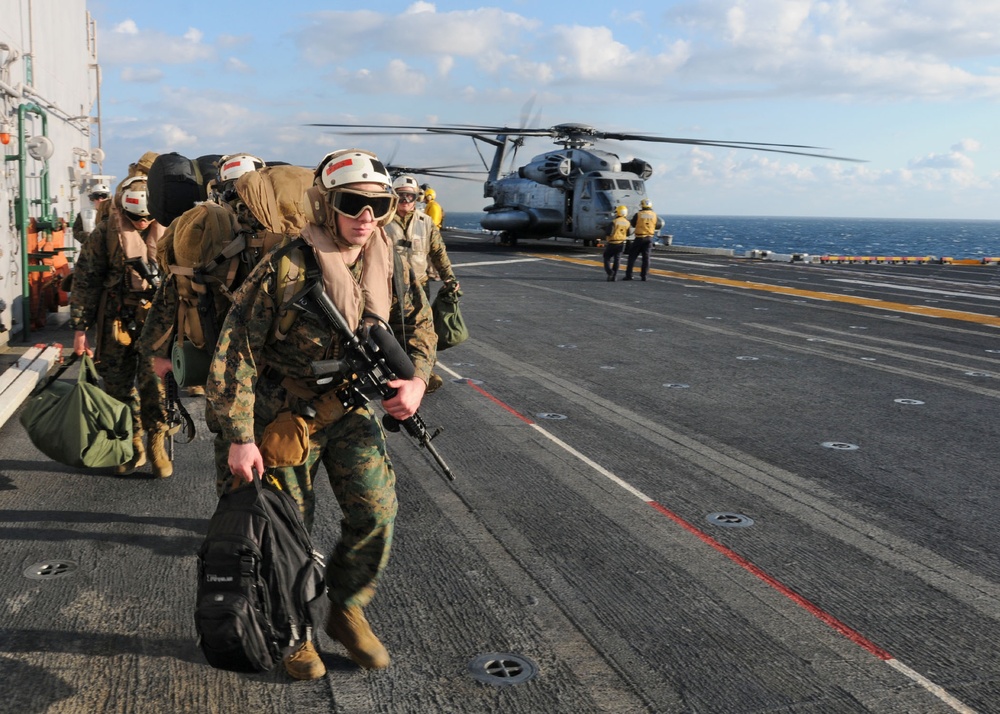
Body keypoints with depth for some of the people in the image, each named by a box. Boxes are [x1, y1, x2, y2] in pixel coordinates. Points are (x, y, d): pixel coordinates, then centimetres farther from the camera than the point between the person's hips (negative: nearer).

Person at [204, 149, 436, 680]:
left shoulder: (389, 265, -7)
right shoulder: (284, 268, -23)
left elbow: (419, 325, 10)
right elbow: (236, 350, -19)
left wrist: (416, 379, -9)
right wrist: (241, 438, -20)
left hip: (351, 407, 4)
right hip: (287, 412, -4)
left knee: (376, 509, -5)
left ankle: (346, 611, 20)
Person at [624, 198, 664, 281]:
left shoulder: (638, 215, -8)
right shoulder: (654, 215, -1)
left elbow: (633, 224, 6)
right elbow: (659, 225, 6)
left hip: (639, 238, -2)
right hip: (649, 238, 3)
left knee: (632, 256, 6)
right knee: (646, 257, 8)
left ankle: (628, 275, 3)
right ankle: (644, 275, 4)